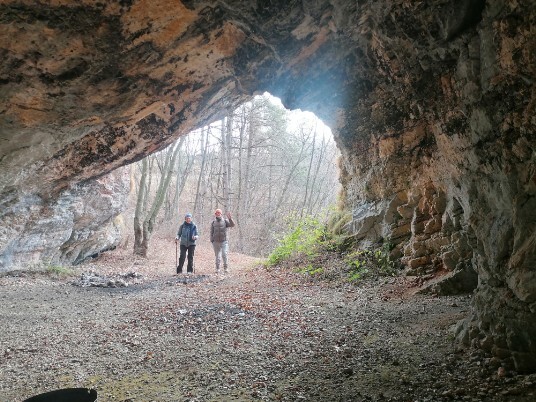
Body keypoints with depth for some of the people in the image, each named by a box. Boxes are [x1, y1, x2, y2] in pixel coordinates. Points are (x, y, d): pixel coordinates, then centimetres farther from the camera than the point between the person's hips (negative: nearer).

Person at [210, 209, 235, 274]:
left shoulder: (225, 221, 3)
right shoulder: (213, 223, 8)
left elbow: (232, 225, -12)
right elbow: (211, 232, 10)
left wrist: (230, 218, -27)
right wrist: (212, 241, 2)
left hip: (224, 242, -1)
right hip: (216, 242, 2)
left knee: (224, 255, -14)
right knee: (218, 257, 5)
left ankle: (226, 268, -3)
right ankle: (217, 269, 17)